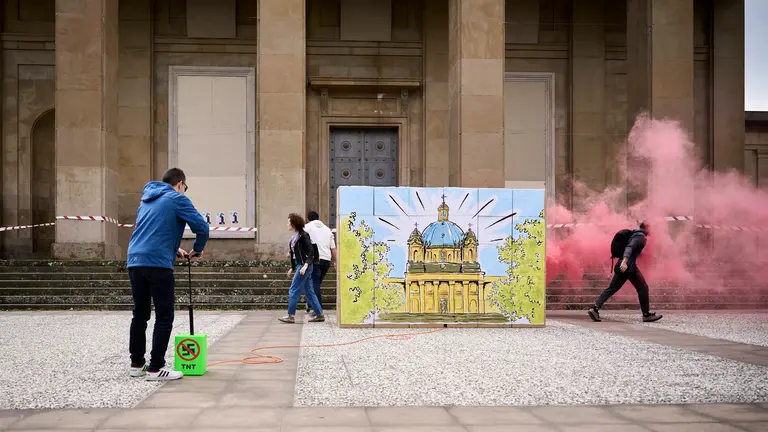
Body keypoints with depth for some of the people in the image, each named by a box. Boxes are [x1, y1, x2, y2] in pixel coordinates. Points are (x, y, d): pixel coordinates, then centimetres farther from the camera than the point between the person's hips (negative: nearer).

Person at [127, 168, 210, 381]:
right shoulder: (177, 199, 1)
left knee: (140, 315, 16)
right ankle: (155, 368, -2)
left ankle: (136, 364, 22)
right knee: (164, 317, -1)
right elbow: (202, 227, -6)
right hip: (157, 263, -7)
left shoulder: (147, 199, 23)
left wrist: (173, 248, 27)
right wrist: (197, 249, 12)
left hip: (135, 261, 7)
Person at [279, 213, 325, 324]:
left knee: (293, 290, -6)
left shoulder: (303, 235, -12)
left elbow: (311, 251, -17)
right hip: (299, 265, 9)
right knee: (309, 291, 11)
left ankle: (291, 316, -1)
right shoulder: (294, 237, 13)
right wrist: (292, 267, 20)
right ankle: (319, 314, 15)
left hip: (305, 266, -9)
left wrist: (306, 265, -25)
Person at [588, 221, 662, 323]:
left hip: (622, 266, 9)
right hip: (629, 266, -9)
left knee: (611, 289, 3)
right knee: (643, 288, 2)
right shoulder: (640, 236, -5)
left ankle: (595, 308, -8)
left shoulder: (635, 235, 23)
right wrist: (625, 261, -34)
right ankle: (647, 315, 6)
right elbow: (629, 247, -21)